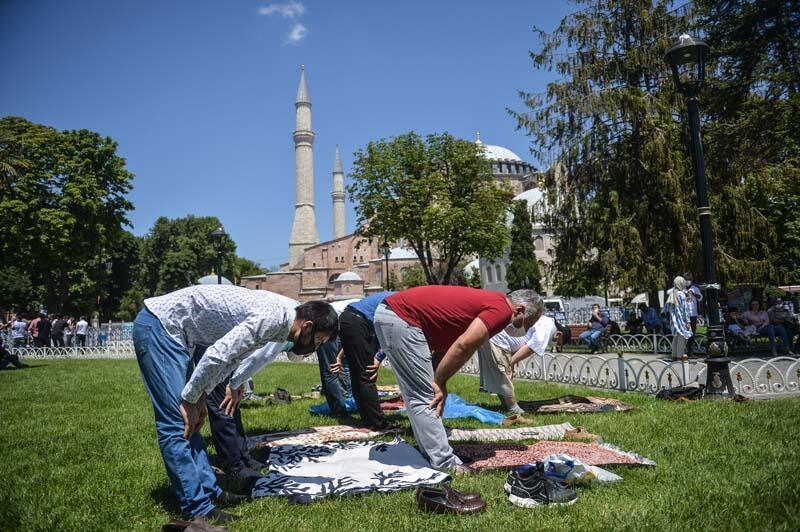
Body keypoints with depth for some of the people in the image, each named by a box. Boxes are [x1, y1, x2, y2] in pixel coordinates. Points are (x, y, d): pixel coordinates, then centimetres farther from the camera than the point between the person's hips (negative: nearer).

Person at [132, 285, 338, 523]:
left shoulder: (277, 313, 8)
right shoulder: (272, 317, -22)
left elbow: (232, 354, 16)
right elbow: (217, 355, -26)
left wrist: (200, 398, 11)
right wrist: (190, 400, -14)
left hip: (169, 329, 10)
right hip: (159, 324, -10)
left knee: (189, 421, 10)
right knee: (177, 422, -10)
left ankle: (208, 490, 16)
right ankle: (199, 508, -6)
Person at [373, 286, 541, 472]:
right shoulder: (501, 309, -9)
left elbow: (447, 344, 17)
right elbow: (463, 346, -19)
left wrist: (438, 383, 9)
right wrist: (439, 383, -7)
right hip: (400, 318, -10)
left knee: (419, 395, 15)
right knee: (424, 396, -5)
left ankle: (434, 455, 23)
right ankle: (445, 464, 2)